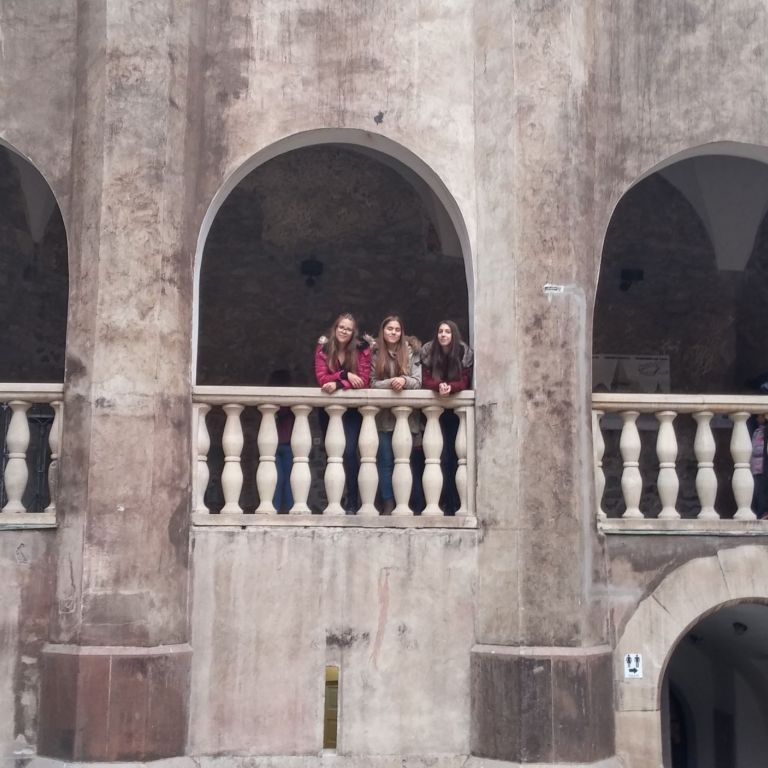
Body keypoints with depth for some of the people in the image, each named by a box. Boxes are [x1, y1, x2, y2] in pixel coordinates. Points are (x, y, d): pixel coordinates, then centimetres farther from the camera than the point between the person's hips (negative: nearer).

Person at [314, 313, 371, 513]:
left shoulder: (362, 349, -5)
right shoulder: (323, 349, 0)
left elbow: (364, 380, -13)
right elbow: (322, 378, -11)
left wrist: (337, 385, -24)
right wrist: (346, 374, -24)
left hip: (352, 408, -2)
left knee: (349, 451, -16)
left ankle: (352, 502, -10)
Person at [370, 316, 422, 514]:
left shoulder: (410, 353, 6)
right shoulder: (375, 355, 6)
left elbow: (418, 382, 1)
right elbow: (373, 383, -2)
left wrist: (404, 381, -19)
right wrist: (391, 382, -18)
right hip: (383, 415, 0)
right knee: (385, 460, 0)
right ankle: (388, 503, 2)